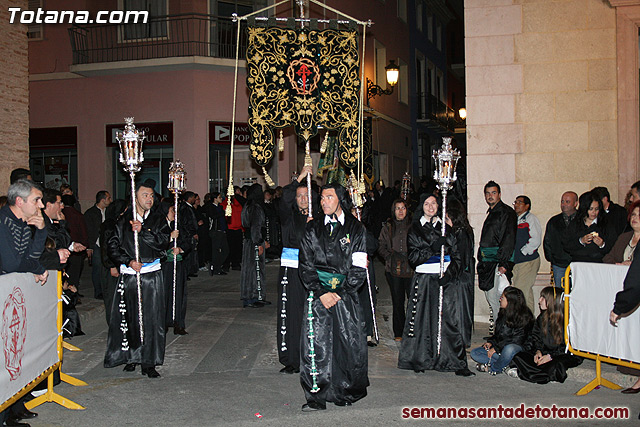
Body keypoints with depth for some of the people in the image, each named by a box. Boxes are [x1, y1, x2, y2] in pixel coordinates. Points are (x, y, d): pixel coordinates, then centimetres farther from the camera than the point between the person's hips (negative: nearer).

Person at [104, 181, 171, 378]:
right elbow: (113, 246, 3)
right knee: (130, 317, 4)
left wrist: (142, 231, -16)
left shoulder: (158, 219, 8)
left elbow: (163, 242, -5)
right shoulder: (124, 220, 7)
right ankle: (131, 357, 20)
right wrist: (129, 261, -9)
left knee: (151, 317, -2)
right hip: (129, 275, 0)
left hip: (152, 275, 0)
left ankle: (149, 362, 5)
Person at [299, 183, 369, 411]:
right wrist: (321, 293, -8)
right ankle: (316, 396, 5)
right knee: (315, 344, -4)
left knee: (351, 343, 0)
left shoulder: (355, 228, 3)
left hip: (346, 295, -1)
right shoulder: (313, 228, 7)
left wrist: (339, 294, -9)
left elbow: (359, 268, -1)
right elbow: (305, 264, 4)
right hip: (317, 292, 1)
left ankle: (349, 392, 19)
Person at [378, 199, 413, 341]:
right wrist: (391, 256, -3)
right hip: (394, 269, 2)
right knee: (397, 301, 6)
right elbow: (381, 246, 11)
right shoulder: (388, 228, 11)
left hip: (411, 269, -1)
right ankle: (398, 333, 16)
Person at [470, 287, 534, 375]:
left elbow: (517, 340, -18)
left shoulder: (524, 317, -12)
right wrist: (490, 342, 0)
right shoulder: (503, 314, 12)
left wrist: (496, 348, -19)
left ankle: (493, 369, -16)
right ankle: (505, 364, -18)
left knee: (509, 349, -42)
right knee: (474, 353, -8)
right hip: (499, 350, 7)